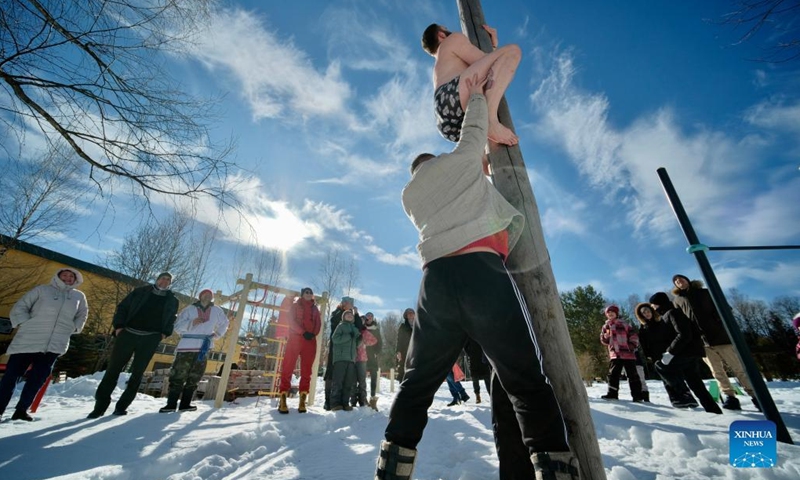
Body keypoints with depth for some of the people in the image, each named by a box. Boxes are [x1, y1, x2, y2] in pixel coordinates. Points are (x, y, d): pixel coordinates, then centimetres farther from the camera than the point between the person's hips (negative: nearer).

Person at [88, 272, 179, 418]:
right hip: (128, 333, 0)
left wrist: (165, 332, -2)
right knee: (113, 368, 0)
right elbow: (122, 307, 9)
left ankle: (121, 406, 12)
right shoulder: (140, 291, 11)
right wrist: (118, 325, -3)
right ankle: (100, 405, 11)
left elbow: (171, 319, 14)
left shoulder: (172, 300, 12)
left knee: (137, 373, 1)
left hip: (150, 339, 0)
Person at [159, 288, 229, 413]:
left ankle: (185, 404, 17)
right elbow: (177, 327, -3)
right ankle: (171, 404, 8)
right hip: (187, 347, -3)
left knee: (194, 378, 8)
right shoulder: (190, 309, 1)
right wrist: (191, 323, -19)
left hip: (204, 349, 3)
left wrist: (217, 335, 13)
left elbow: (224, 324, 23)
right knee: (178, 376, -2)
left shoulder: (216, 311, 8)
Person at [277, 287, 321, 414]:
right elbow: (292, 321, -2)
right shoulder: (295, 305, 12)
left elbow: (318, 324, 9)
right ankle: (283, 400, -5)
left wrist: (313, 334, -11)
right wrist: (303, 332, -15)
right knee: (288, 367, -7)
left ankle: (303, 400, 3)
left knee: (306, 370, 0)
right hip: (295, 338, -3)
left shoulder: (315, 309, 19)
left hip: (310, 340, 3)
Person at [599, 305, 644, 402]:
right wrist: (606, 336, -10)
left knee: (632, 375, 0)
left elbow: (634, 335, 2)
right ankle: (612, 394, 7)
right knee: (613, 374, 2)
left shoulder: (623, 324, 6)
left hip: (628, 354, -2)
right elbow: (603, 340, 11)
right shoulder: (606, 326, 13)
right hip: (615, 355, 3)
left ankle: (637, 395, 7)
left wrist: (632, 346, -9)